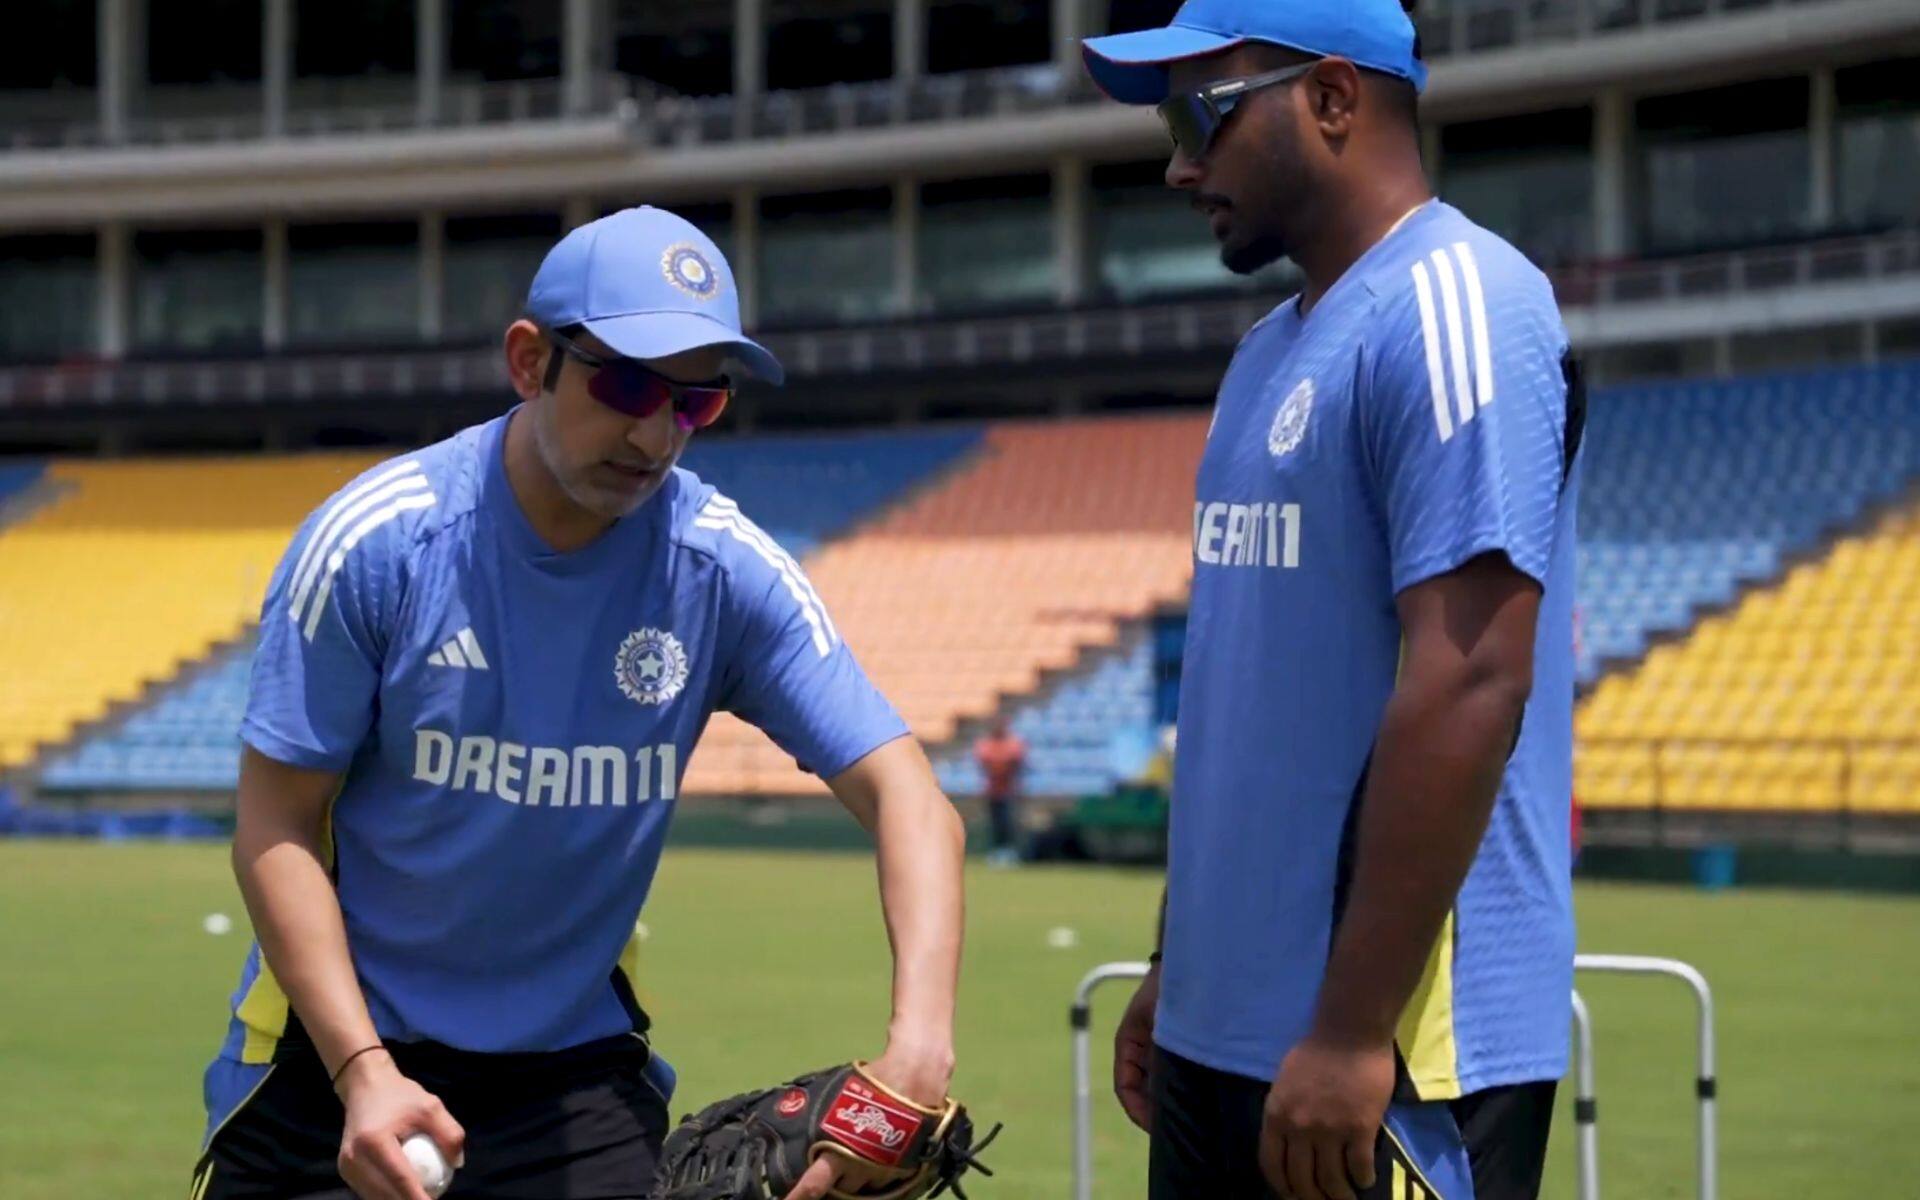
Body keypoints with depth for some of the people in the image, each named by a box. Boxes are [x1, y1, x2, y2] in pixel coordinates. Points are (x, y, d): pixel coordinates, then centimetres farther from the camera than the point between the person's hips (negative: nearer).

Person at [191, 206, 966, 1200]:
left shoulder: (725, 570, -10)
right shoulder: (370, 542, -14)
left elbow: (903, 796, -14)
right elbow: (276, 827, -10)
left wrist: (918, 1038, -31)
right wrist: (363, 1072, -21)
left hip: (580, 1071, 1)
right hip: (333, 1049, -1)